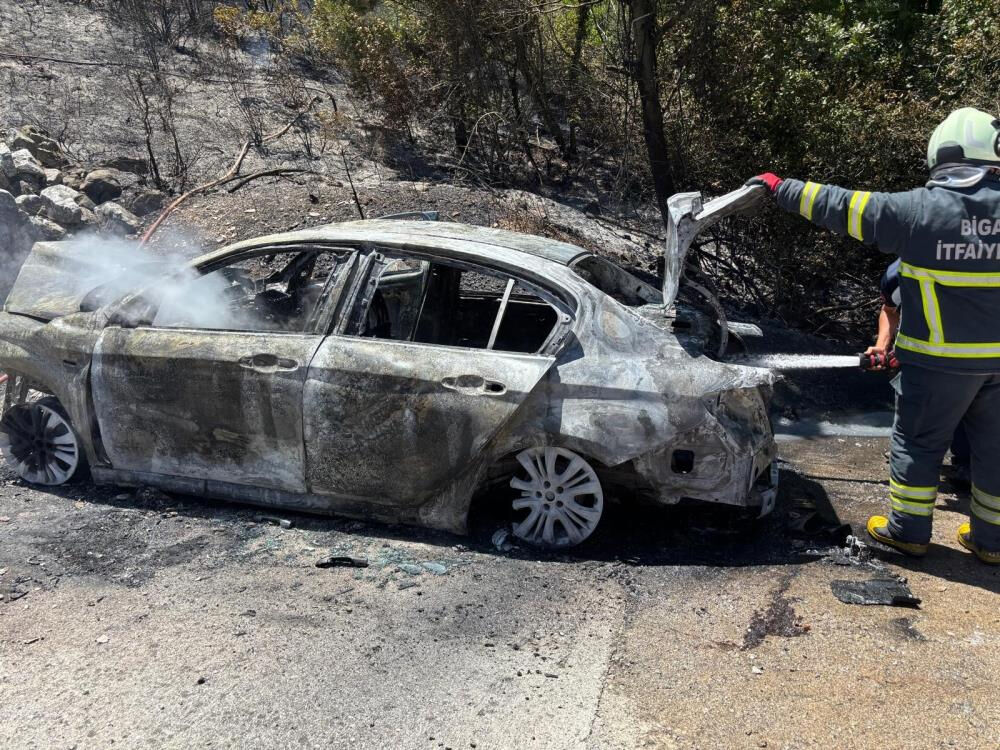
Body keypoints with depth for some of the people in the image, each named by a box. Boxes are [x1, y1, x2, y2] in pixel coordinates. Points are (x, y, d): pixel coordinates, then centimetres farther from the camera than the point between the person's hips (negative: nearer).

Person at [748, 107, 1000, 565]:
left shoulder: (919, 209, -13)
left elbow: (841, 207, -6)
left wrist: (782, 189, 4)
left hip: (940, 359, -4)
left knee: (917, 442, 10)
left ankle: (908, 530, 20)